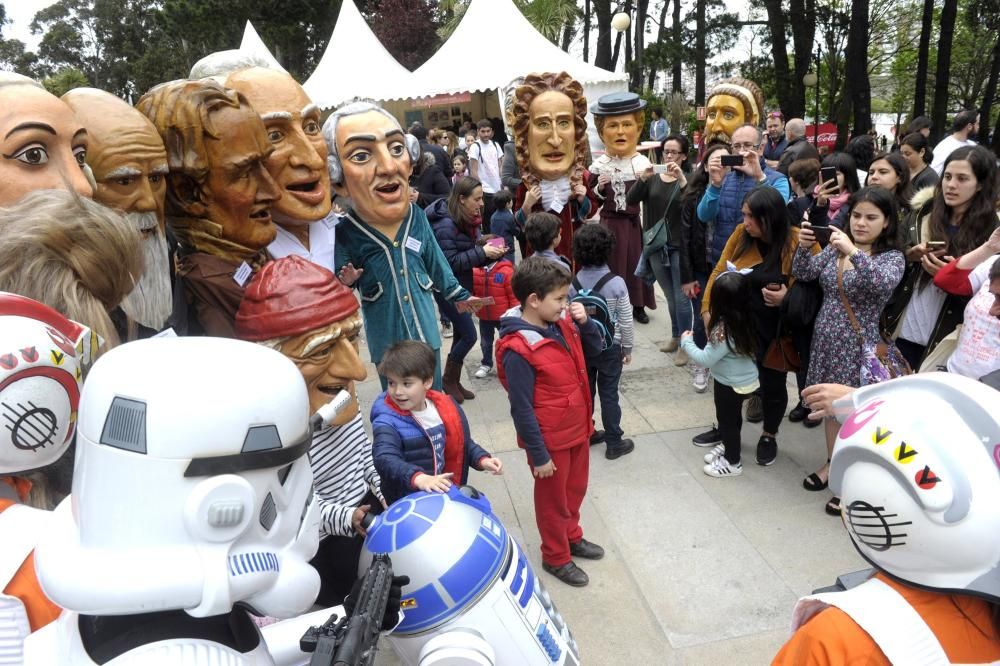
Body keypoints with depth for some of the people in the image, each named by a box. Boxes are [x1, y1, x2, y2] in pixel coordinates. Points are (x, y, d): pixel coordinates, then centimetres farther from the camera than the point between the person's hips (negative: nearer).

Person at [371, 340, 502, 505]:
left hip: (444, 493, 5)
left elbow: (461, 443, 10)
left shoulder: (445, 407, -5)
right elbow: (385, 459, -39)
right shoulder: (387, 421, -22)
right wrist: (418, 478, -55)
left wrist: (482, 459, -6)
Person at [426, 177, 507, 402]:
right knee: (469, 335, -6)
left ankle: (455, 381, 26)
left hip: (463, 286, 8)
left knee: (461, 334, 13)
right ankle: (448, 380, 13)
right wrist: (482, 252, -27)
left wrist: (492, 253, -9)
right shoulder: (445, 225, -21)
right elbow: (450, 262, -25)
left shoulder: (470, 220, 5)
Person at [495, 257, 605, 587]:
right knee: (553, 499, 15)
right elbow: (521, 409, -23)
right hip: (551, 439, -7)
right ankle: (556, 557, 38)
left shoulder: (562, 324, -6)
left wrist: (584, 322, -10)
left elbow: (594, 349, 10)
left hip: (578, 428, 7)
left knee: (576, 488, 27)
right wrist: (538, 455, -17)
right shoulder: (517, 349, -28)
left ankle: (572, 537, 51)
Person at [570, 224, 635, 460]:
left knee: (585, 391, 16)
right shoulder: (616, 283, -18)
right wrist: (628, 347, 3)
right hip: (609, 346, -3)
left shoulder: (574, 282, -9)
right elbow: (625, 321, -11)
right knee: (609, 394, 6)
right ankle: (614, 443, 16)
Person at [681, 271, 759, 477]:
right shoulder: (744, 320, -8)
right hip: (743, 380, 8)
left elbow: (705, 359, -27)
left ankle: (732, 462, 27)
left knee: (727, 420, 10)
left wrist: (687, 342, -14)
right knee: (733, 417, 27)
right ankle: (729, 446, 48)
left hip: (730, 384, -8)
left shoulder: (723, 331, -32)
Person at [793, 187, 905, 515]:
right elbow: (803, 273, 1)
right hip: (826, 339, 5)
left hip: (858, 345, -5)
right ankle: (832, 463, 34)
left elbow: (882, 283, -29)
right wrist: (804, 247, -17)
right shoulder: (835, 247, 6)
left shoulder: (893, 257, -8)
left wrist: (854, 252, -38)